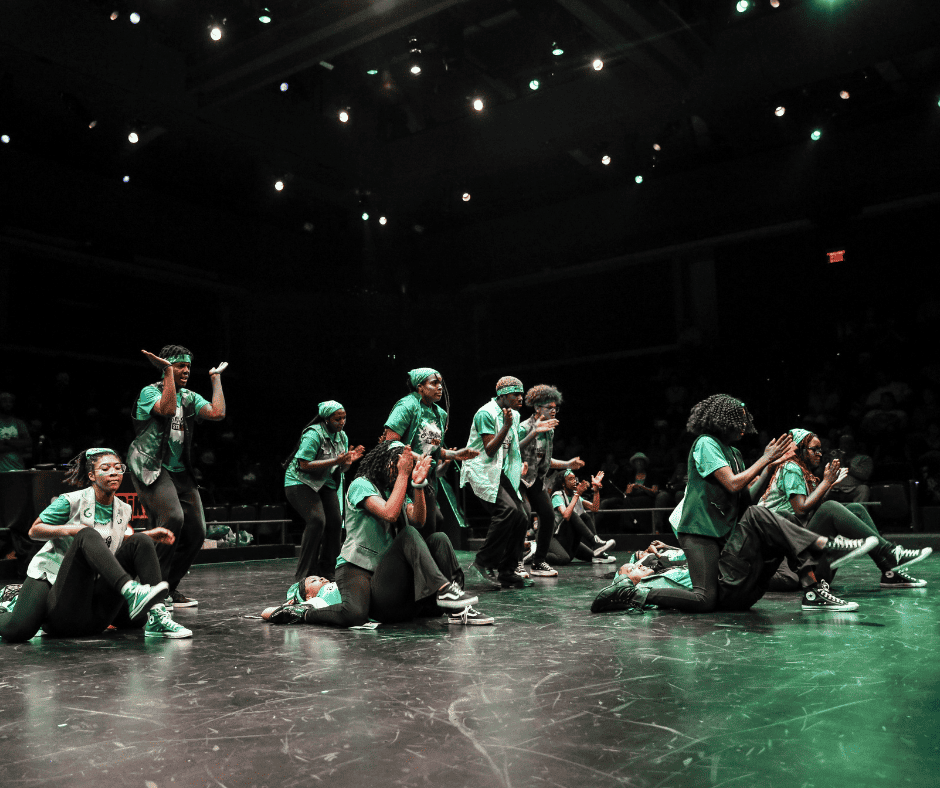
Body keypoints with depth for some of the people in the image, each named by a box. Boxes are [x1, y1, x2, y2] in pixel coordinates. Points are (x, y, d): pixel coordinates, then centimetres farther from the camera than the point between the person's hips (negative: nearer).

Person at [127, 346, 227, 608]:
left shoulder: (190, 397, 15)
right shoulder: (149, 392, -3)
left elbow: (217, 413, -3)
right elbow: (168, 409, -25)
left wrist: (215, 377, 6)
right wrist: (168, 371, -20)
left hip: (180, 472, 7)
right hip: (151, 469, -7)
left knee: (196, 533, 1)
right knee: (172, 518, -28)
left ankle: (169, 588, 15)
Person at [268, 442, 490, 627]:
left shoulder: (395, 492, 20)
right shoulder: (361, 485, -3)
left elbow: (418, 520, -1)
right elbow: (390, 514, -22)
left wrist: (418, 483, -13)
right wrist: (403, 475, -16)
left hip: (386, 574, 7)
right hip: (356, 567, -7)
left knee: (438, 539, -11)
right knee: (354, 615, -43)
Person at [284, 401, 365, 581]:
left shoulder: (342, 436, 6)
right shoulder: (313, 434, -19)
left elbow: (342, 469, 11)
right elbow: (305, 465, -25)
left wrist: (348, 461, -14)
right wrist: (335, 461, -29)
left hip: (325, 483, 7)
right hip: (300, 482, -7)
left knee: (335, 521, -7)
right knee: (317, 520, -24)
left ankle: (326, 570, 8)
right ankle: (305, 573, -15)